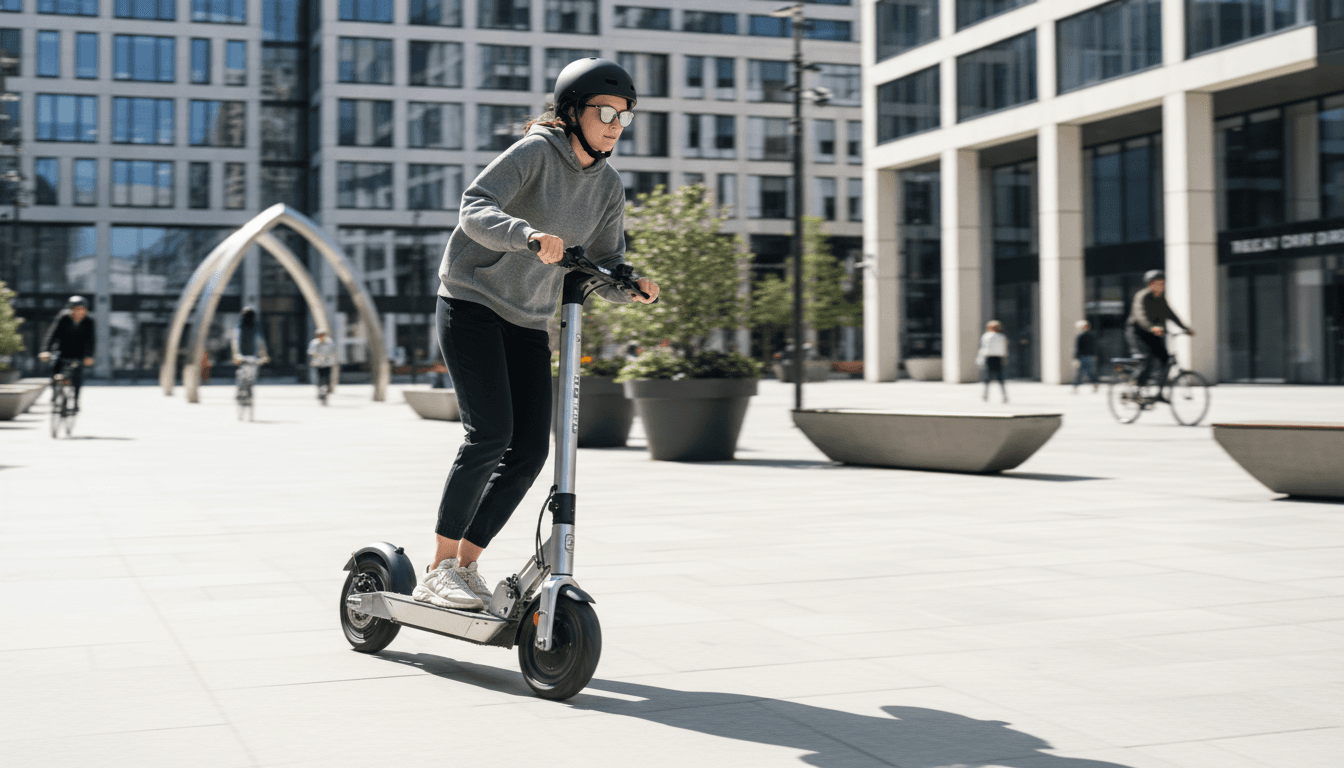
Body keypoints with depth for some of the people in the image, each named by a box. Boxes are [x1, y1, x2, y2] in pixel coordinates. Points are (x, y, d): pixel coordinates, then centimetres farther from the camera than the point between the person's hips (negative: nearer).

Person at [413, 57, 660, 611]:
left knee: (530, 451, -2)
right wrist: (529, 235, -45)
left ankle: (466, 563, 13)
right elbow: (475, 208, -28)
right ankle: (438, 571, -7)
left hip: (528, 322, 7)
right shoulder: (535, 152, -14)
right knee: (490, 432, -18)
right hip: (471, 303, -7)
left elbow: (604, 270, 6)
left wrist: (632, 287, -17)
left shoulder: (607, 187, 5)